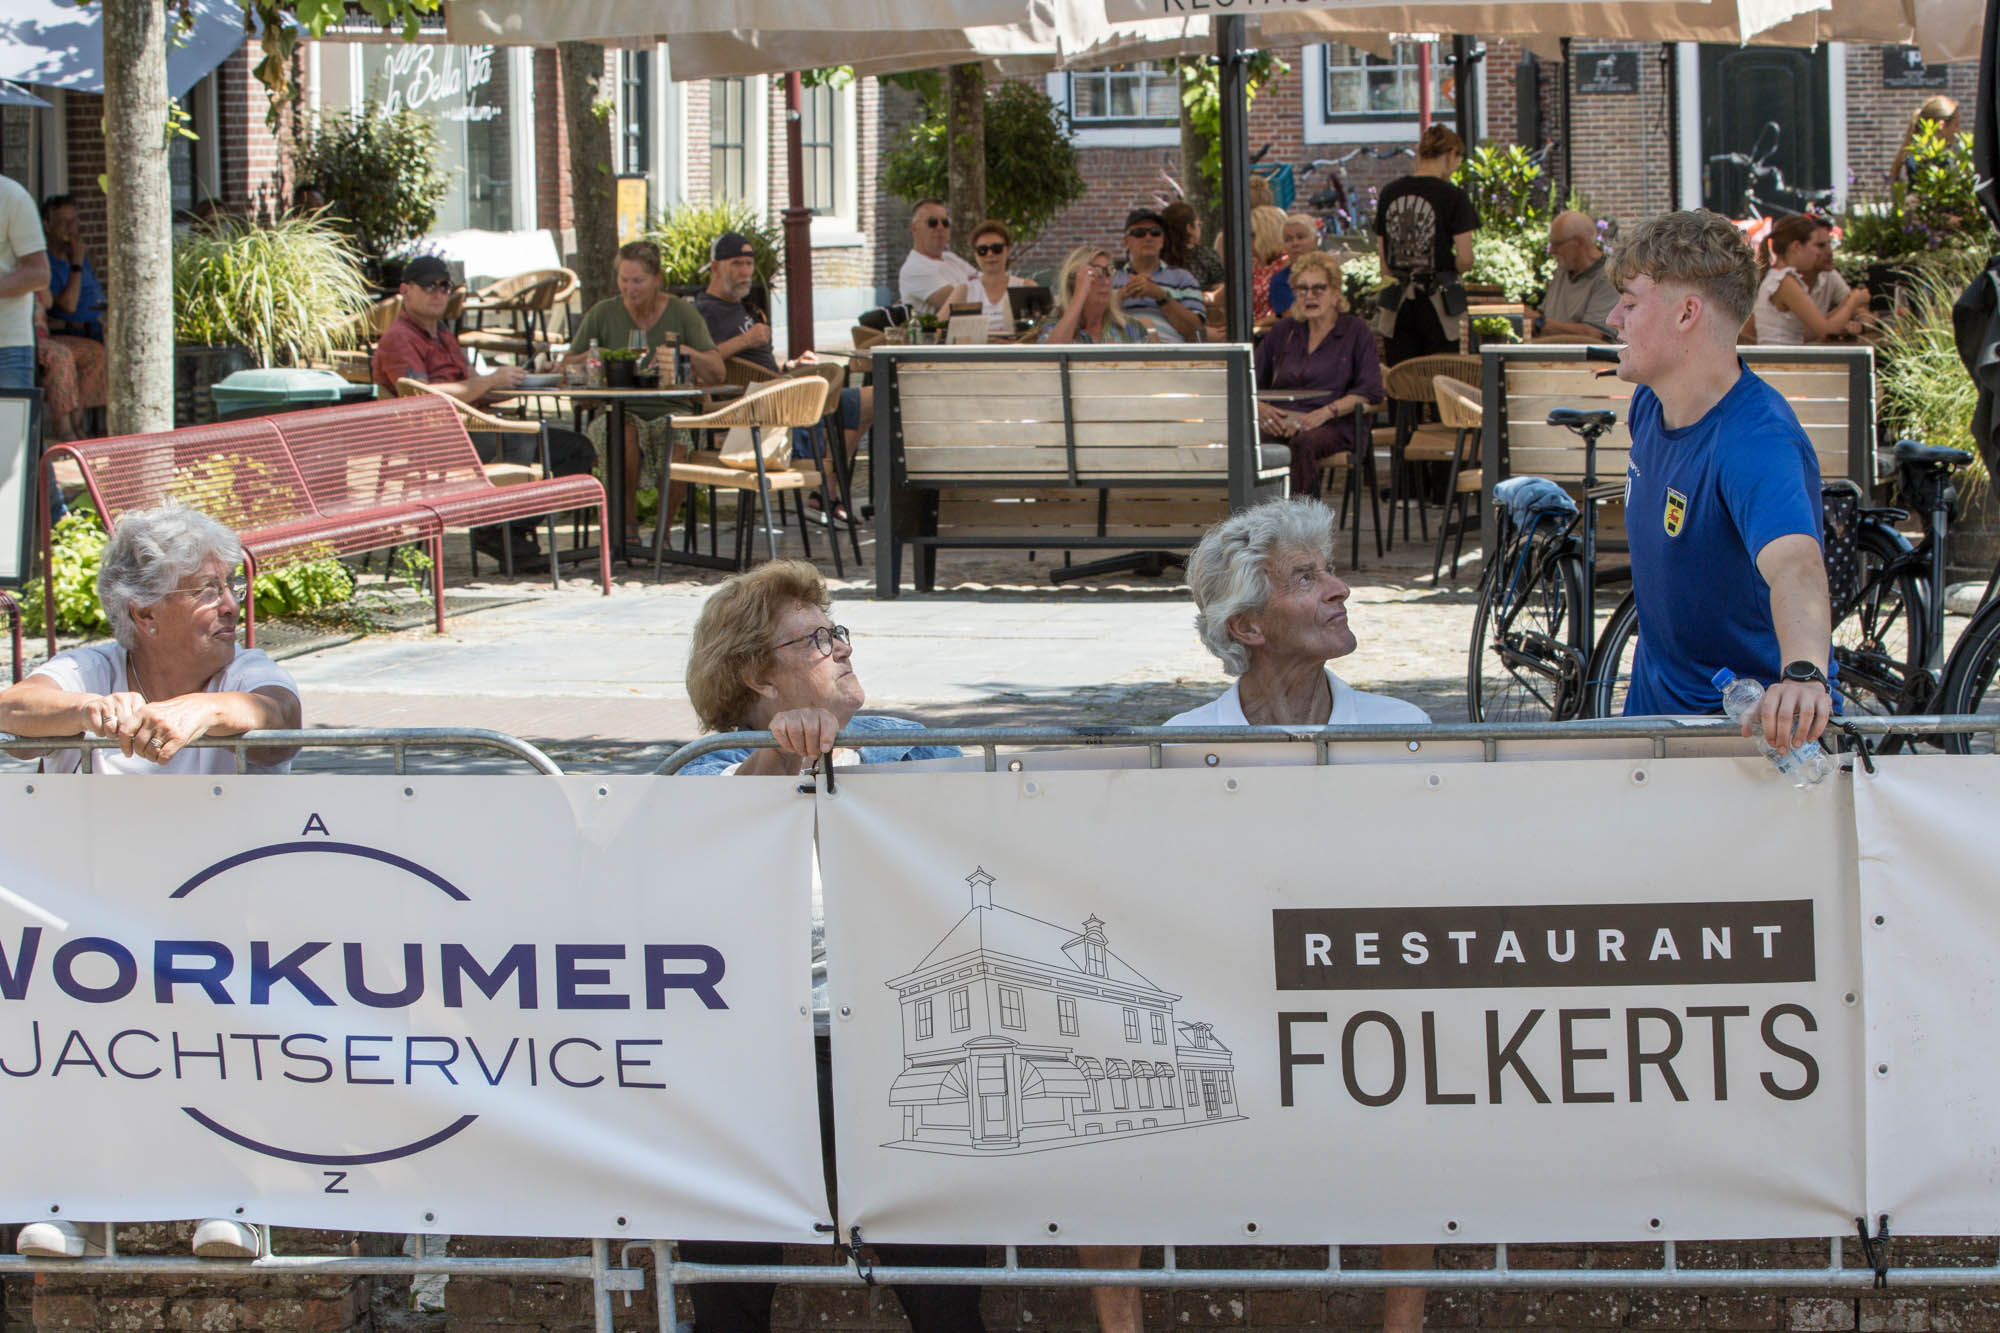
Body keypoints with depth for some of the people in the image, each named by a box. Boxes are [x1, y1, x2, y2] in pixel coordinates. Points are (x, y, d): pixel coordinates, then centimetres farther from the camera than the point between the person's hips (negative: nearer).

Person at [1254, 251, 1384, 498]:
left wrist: (1325, 413, -15)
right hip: (1281, 421, 3)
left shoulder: (1356, 331, 12)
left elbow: (1370, 390, -1)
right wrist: (1258, 406, -5)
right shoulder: (1283, 331, 23)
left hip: (1333, 425, -3)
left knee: (1304, 442, -40)